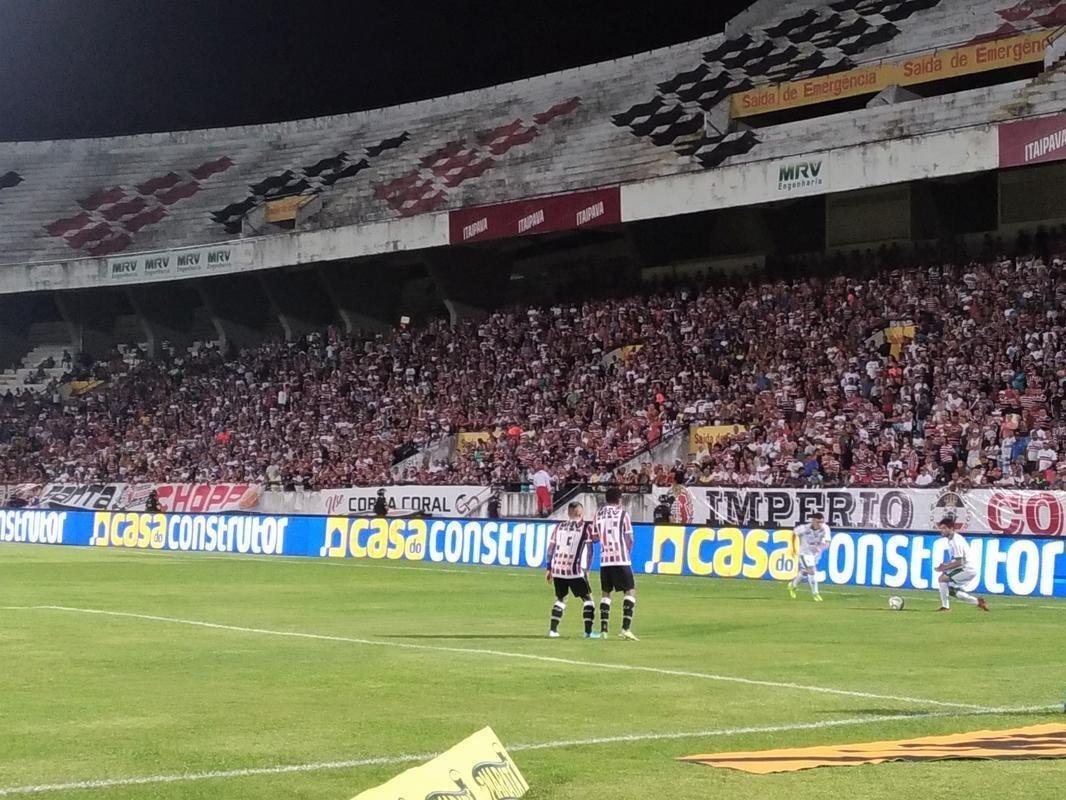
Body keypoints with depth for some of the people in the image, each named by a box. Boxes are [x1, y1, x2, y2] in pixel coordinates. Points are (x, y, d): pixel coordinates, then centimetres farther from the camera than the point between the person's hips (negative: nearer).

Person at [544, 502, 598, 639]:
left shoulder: (559, 527, 13)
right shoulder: (586, 527, 2)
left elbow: (551, 548, 14)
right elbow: (589, 550, 0)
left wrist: (549, 569, 19)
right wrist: (586, 570, 5)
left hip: (557, 569, 4)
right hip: (575, 571, -4)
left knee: (560, 598, 20)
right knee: (587, 598, 8)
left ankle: (553, 630, 11)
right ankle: (588, 632, 0)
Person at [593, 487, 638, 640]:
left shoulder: (599, 514, 8)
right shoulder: (622, 513, -3)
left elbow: (595, 537, 13)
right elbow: (629, 538, -2)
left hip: (604, 560, 4)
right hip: (621, 560, -4)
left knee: (605, 593, 14)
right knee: (630, 591, 2)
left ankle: (603, 629, 7)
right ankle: (625, 628, -12)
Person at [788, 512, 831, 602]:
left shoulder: (825, 529, -23)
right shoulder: (804, 528, -26)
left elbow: (827, 542, -30)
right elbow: (794, 533, -7)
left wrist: (822, 547, -53)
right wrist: (794, 547, -1)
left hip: (816, 553, 4)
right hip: (805, 553, -4)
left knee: (804, 572, 21)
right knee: (812, 571, -17)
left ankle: (793, 585, 46)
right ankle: (815, 593, -3)